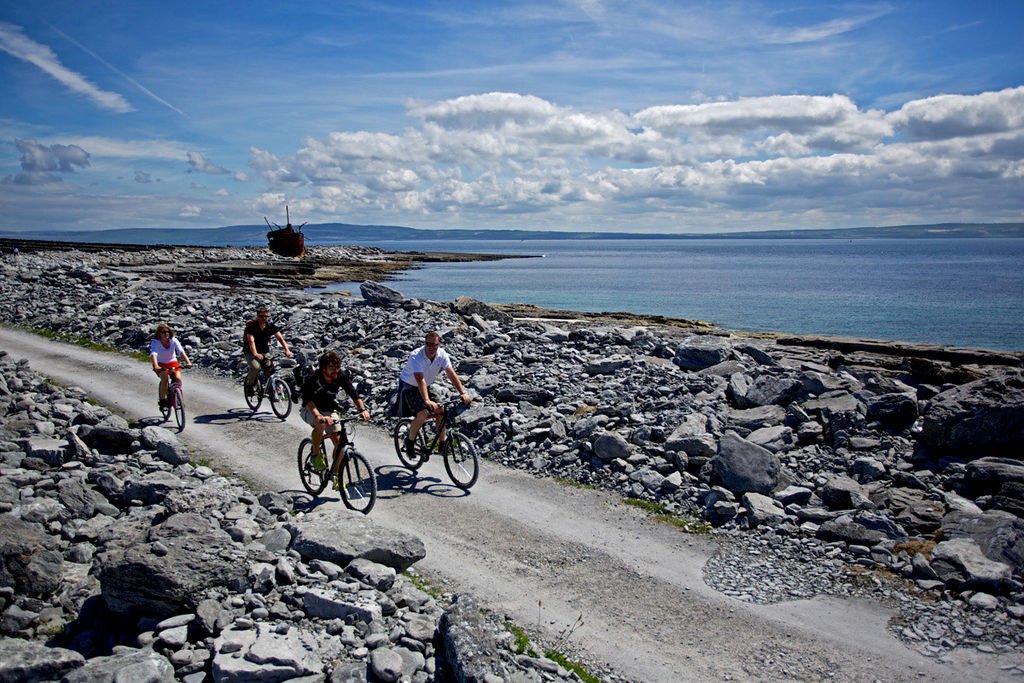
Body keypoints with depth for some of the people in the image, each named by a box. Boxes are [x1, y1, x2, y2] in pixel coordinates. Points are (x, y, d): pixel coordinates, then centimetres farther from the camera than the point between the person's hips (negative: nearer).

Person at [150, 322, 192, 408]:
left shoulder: (173, 340, -15)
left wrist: (188, 362, -43)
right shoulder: (155, 342, -19)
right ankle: (162, 401, -12)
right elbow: (153, 354, -34)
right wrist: (156, 366, -53)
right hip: (160, 364, -2)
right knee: (164, 379, -29)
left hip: (172, 362, 2)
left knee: (178, 378, -22)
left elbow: (181, 351, -27)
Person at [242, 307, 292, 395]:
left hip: (264, 351, 4)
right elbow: (251, 340, -29)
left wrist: (287, 350, -30)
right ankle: (249, 384, -2)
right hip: (250, 352, -4)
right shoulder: (251, 325, -17)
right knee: (256, 367, -29)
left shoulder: (270, 326, -6)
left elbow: (280, 337, -14)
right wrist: (255, 354, -45)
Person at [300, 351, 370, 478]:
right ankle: (316, 455, -14)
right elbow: (308, 400, -41)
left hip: (329, 410, 4)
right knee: (321, 424, -37)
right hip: (311, 410, -4)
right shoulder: (313, 378, -29)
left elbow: (353, 393, -19)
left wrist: (362, 409, -37)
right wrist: (319, 416, -58)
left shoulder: (341, 376, -17)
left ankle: (335, 473, 12)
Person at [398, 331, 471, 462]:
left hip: (426, 387, 6)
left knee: (441, 411, -7)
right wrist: (427, 401, -52)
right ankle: (410, 441, -1)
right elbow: (420, 380, -41)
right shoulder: (416, 356, -31)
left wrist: (463, 392, -34)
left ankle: (442, 443, 9)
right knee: (422, 414, -24)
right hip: (408, 386, -6)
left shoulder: (442, 355, -15)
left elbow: (451, 374, -21)